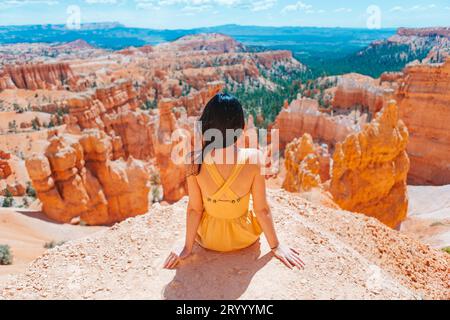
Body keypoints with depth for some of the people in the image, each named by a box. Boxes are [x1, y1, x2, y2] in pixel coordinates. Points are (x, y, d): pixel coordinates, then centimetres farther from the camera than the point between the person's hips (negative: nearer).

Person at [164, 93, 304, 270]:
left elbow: (194, 209, -15)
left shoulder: (196, 162, -25)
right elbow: (262, 209, -18)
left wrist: (187, 247, 1)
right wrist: (275, 245, -2)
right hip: (243, 238, 0)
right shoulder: (253, 158, -27)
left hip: (207, 239, 1)